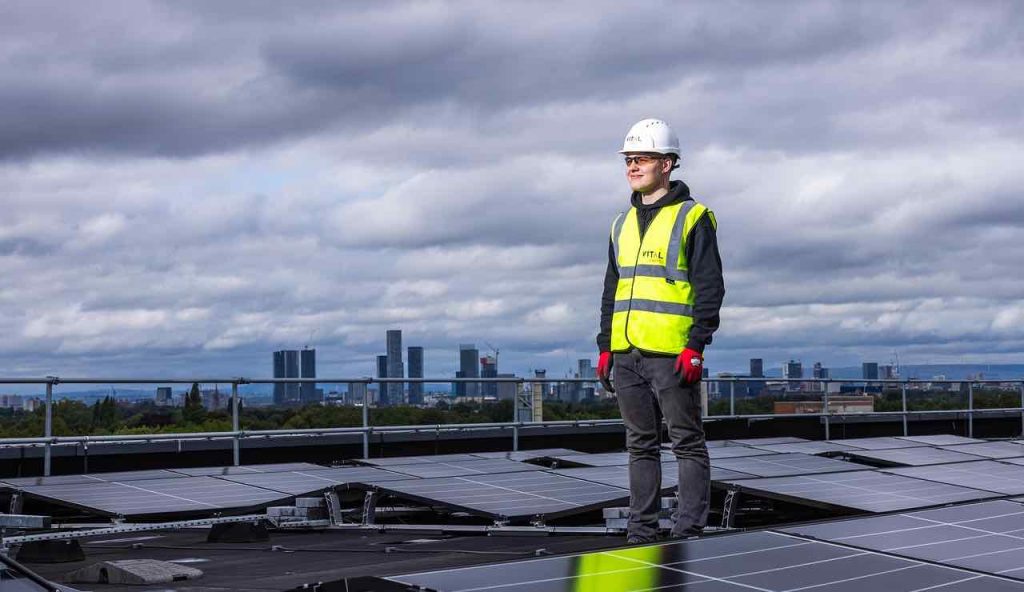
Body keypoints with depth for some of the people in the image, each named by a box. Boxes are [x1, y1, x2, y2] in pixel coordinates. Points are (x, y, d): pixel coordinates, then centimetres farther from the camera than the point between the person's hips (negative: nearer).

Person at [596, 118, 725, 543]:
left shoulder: (692, 218, -2)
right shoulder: (623, 224, 17)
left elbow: (710, 287, -7)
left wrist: (696, 346, -15)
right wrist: (604, 347, 14)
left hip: (671, 354, -6)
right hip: (627, 354, 6)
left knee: (687, 442, 0)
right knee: (641, 445, 10)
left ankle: (688, 531, 4)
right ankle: (641, 532, 16)